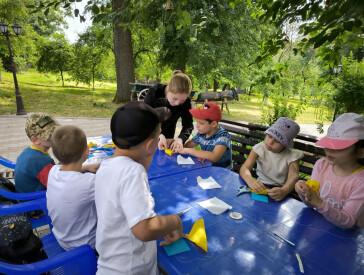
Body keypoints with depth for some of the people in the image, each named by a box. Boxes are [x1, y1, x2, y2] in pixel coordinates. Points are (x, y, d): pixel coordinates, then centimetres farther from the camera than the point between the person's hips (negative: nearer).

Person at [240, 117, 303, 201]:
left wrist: (284, 191, -48)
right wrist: (250, 180, -42)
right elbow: (244, 168, -18)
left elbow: (293, 176, -25)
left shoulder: (292, 156, -8)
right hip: (261, 187, -1)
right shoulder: (260, 148, -7)